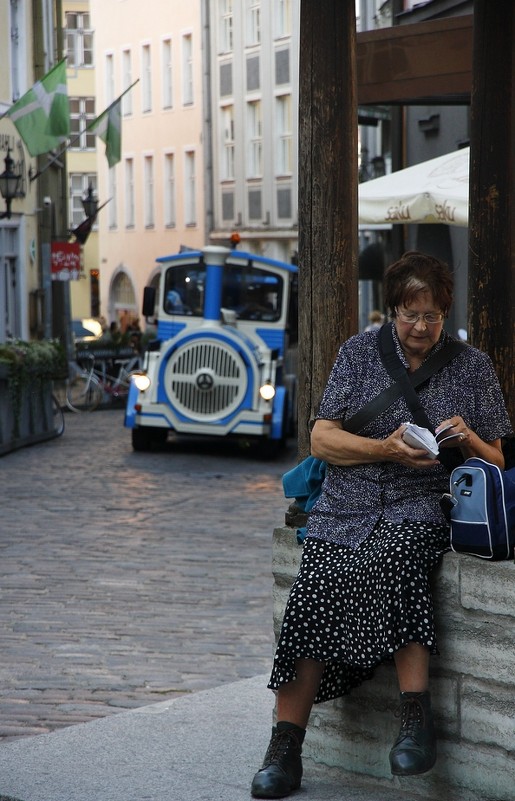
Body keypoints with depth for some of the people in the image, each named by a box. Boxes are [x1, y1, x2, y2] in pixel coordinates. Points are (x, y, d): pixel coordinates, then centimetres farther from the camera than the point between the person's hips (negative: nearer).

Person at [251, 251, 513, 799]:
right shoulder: (359, 353, 10)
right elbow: (322, 440, 3)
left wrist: (469, 440, -8)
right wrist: (386, 450, -13)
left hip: (421, 508, -1)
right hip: (346, 507, 1)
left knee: (391, 559, -36)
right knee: (313, 593, -25)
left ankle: (414, 712, -33)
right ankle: (284, 750, -21)